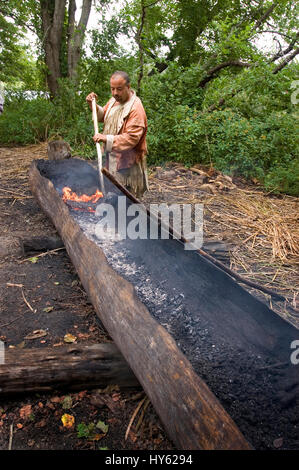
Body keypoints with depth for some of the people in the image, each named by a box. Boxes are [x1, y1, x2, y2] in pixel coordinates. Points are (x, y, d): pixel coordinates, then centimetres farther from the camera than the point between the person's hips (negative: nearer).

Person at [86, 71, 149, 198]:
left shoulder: (136, 109, -21)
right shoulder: (114, 100, 6)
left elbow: (131, 139, -28)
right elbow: (103, 116, 24)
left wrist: (107, 139, -36)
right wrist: (93, 106, 5)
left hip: (127, 161, -8)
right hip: (112, 157, 9)